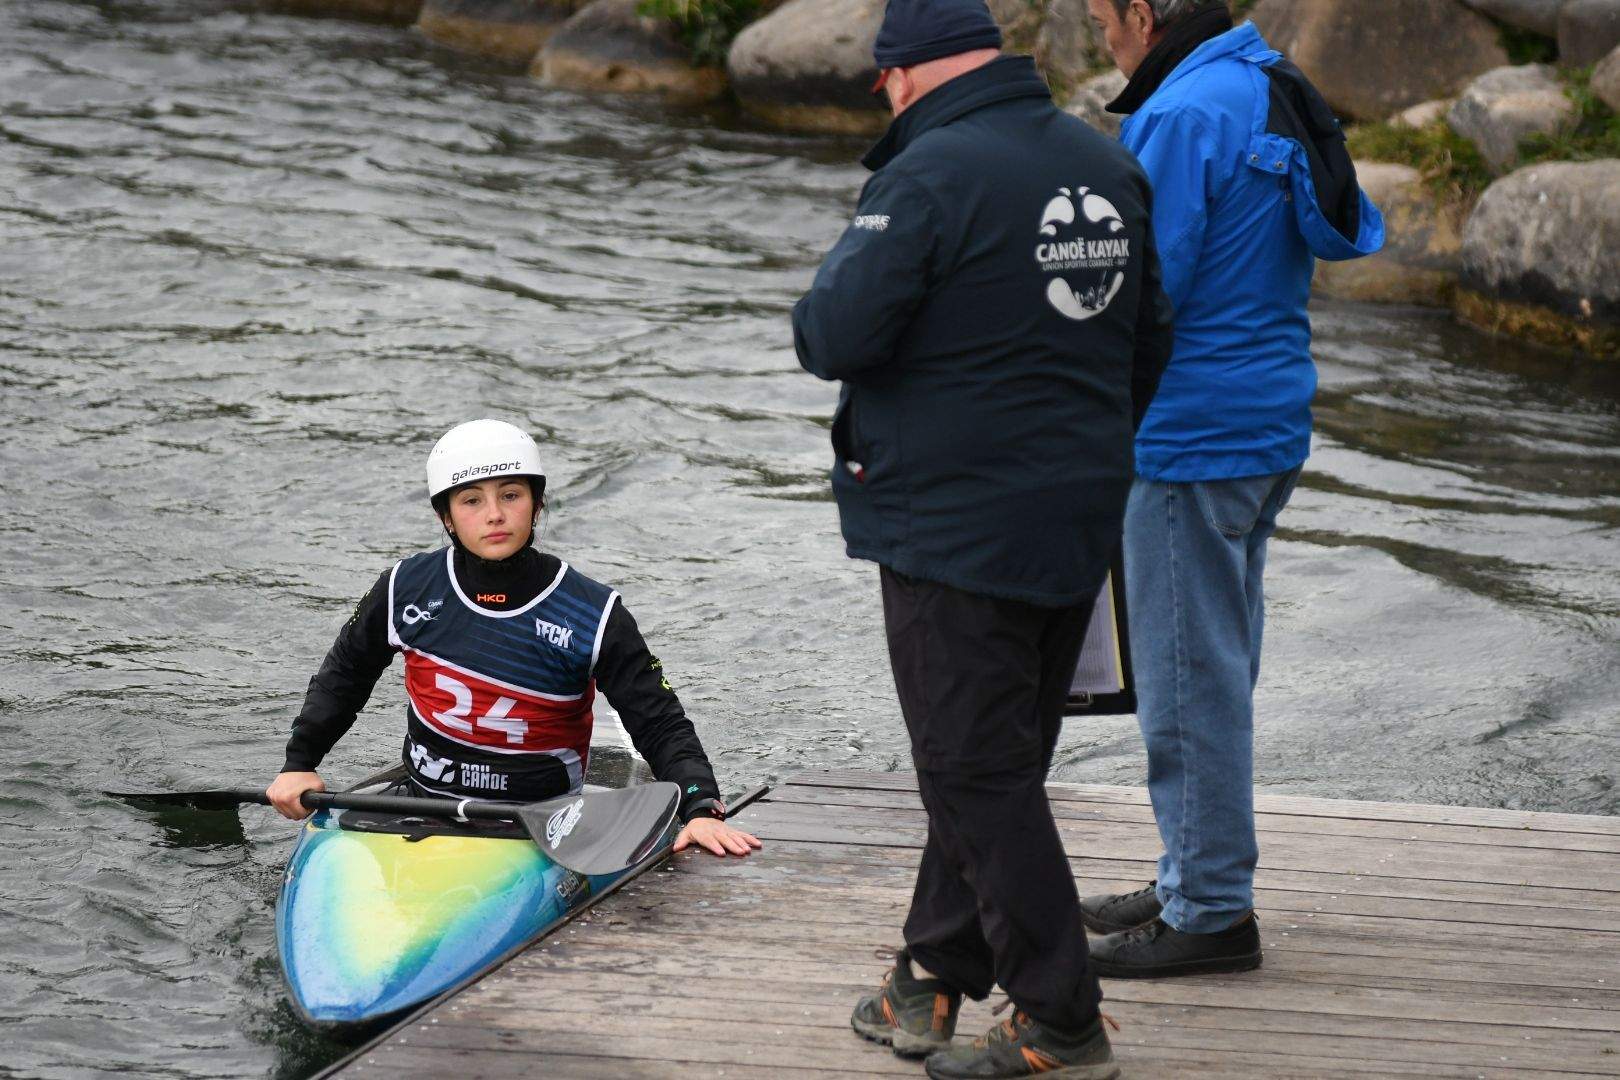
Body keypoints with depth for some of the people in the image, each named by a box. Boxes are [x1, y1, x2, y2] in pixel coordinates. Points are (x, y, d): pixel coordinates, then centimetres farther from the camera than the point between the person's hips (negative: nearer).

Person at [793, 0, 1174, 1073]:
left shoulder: (931, 176, -18)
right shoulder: (1109, 166, 8)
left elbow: (834, 337, -20)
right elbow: (1149, 346, 15)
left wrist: (831, 291, 2)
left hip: (957, 529, -8)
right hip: (1081, 522, 8)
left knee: (980, 774, -1)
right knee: (1001, 762, 16)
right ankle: (930, 983, 26)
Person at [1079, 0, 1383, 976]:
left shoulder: (1183, 117, -19)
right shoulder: (1272, 95, 12)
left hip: (1193, 439, -10)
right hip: (1268, 428, 10)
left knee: (1190, 678, -2)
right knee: (1218, 667, 18)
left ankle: (1211, 913, 4)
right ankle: (1196, 882, 28)